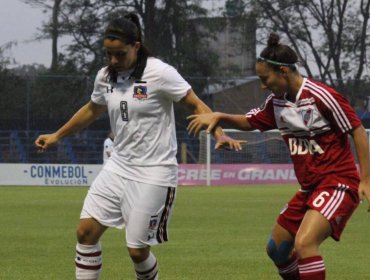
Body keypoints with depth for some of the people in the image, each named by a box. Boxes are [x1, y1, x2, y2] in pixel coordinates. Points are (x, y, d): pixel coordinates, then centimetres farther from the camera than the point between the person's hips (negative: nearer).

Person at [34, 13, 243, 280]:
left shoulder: (159, 72, -14)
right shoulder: (105, 76, 4)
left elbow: (196, 104, -11)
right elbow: (92, 110, 24)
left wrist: (219, 134, -27)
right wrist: (57, 135, 32)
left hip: (153, 173, -6)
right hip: (119, 166, 6)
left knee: (137, 250, -4)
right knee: (86, 230, -3)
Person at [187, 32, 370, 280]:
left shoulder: (321, 97, -17)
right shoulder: (277, 102, 6)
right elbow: (250, 122, 23)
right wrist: (220, 117, 5)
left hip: (337, 183, -9)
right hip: (310, 187, 9)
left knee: (304, 243, -27)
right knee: (277, 249, 14)